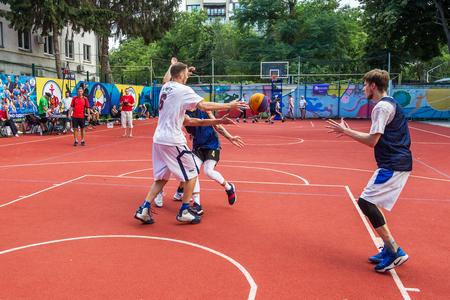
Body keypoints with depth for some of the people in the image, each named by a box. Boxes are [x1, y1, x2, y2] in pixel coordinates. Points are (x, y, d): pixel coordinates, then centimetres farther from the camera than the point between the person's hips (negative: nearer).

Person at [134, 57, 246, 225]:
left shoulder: (165, 87, 11)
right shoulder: (183, 90, -12)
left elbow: (166, 79, 37)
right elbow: (204, 106, -20)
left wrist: (173, 66, 49)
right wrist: (229, 106, -14)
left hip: (158, 139, 8)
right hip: (173, 141, -8)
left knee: (162, 177, 18)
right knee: (191, 174, 7)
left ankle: (144, 209, 13)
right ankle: (184, 212, 12)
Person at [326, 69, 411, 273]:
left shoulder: (382, 107, -14)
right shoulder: (391, 104, 19)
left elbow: (372, 141, -18)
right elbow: (377, 138, 22)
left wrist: (346, 131, -7)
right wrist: (350, 132, 19)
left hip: (392, 166, -10)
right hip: (397, 164, 10)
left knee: (365, 202, -12)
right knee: (370, 203, 14)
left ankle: (395, 252, -8)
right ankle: (389, 249, 19)